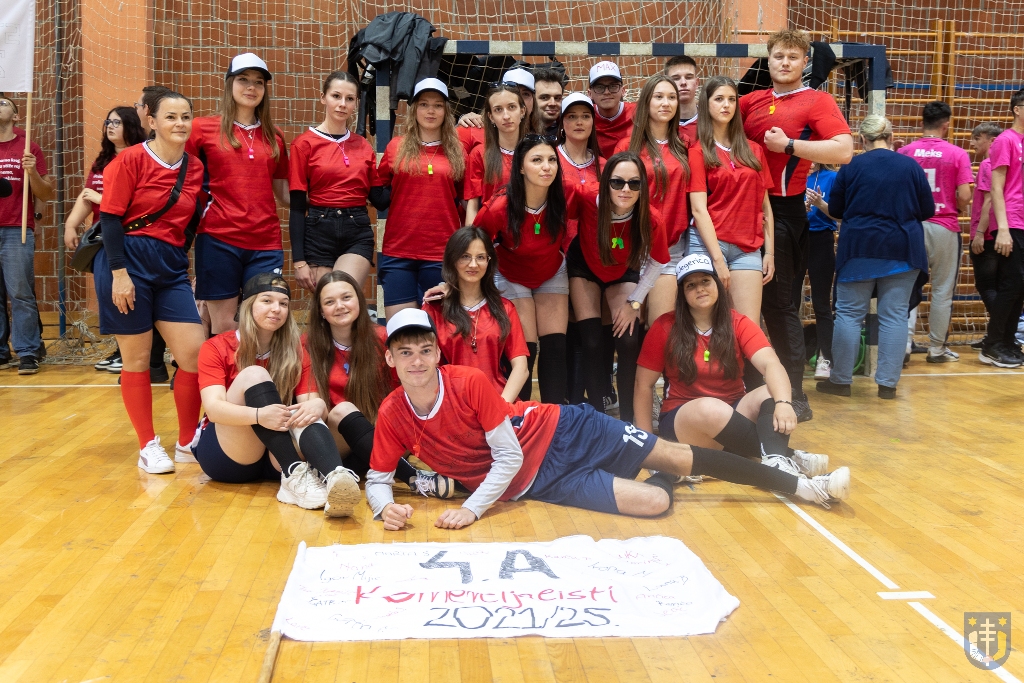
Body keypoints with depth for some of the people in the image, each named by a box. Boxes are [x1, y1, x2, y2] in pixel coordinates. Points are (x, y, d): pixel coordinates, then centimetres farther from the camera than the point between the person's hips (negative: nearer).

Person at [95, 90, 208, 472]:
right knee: (136, 358, 2)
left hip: (172, 268, 5)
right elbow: (110, 217, -8)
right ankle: (148, 447, 16)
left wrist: (196, 271, 14)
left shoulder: (195, 168, 8)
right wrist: (119, 271, -15)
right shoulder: (131, 159, -6)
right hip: (128, 262, -5)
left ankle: (187, 444, 15)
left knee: (196, 353, -2)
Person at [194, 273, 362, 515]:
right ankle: (294, 475, -40)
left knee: (307, 414, -30)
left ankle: (336, 477, -60)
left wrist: (317, 406, -33)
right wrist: (259, 415, -38)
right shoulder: (216, 348, -4)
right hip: (225, 455, -2)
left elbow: (312, 400, -8)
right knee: (253, 375, -25)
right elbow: (214, 408, -19)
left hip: (274, 458, 2)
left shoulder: (296, 352, 5)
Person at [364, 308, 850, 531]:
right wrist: (385, 506, -22)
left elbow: (508, 456, -18)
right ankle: (672, 479, 22)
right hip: (534, 483, 2)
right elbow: (377, 478, 1)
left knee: (673, 456, -4)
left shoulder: (470, 382, -21)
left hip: (562, 432, -1)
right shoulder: (392, 415, -10)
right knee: (653, 503, -15)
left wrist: (471, 509, -26)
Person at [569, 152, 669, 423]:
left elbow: (658, 262, -11)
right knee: (591, 342, -10)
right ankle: (597, 414, 5)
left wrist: (635, 301, -11)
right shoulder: (587, 203, -35)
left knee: (629, 341, -12)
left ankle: (628, 418, 2)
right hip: (584, 269, 0)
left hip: (623, 274, 1)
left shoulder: (651, 220, -31)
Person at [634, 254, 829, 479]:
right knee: (711, 408, -38)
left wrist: (783, 403, -40)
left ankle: (778, 461, -53)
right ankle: (787, 455, -33)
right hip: (681, 420, -3)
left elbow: (771, 365, -19)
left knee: (774, 391, -26)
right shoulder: (665, 328, -5)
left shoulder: (739, 324, -1)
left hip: (733, 414, 3)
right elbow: (643, 386, -1)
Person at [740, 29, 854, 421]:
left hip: (784, 211, -6)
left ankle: (795, 395, 2)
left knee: (779, 302, -5)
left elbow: (844, 151, -14)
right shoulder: (752, 102, 14)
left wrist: (789, 145, -15)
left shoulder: (817, 101, -1)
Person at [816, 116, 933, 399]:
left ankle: (840, 380, 9)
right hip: (902, 249, 1)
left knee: (849, 314, 5)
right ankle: (887, 383, 6)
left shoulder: (851, 166, -4)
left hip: (859, 249, -1)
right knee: (894, 316, 5)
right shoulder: (911, 166, 0)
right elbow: (928, 211, 6)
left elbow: (835, 210, 4)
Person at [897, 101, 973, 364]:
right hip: (944, 227, -2)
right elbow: (964, 196, -9)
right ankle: (937, 348, 12)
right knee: (942, 291, 7)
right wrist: (956, 209, 11)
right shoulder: (957, 154, -5)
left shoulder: (904, 152, 0)